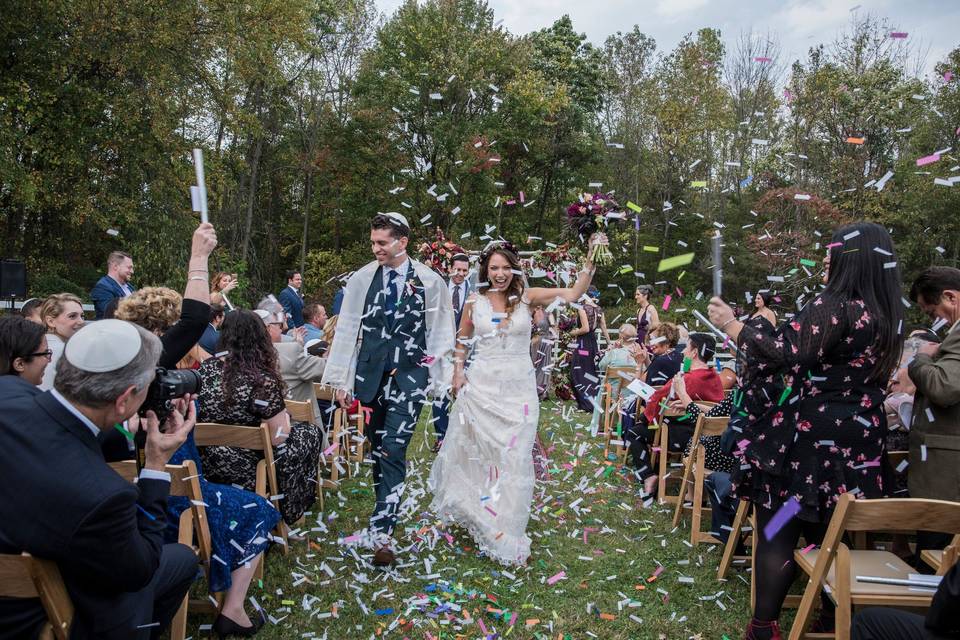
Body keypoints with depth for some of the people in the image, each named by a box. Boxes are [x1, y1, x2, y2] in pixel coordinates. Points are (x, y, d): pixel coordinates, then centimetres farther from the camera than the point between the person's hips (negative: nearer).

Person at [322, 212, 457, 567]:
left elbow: (440, 334, 3)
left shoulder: (430, 282, -4)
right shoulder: (361, 278, 1)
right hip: (370, 374, 3)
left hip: (409, 376, -3)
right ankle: (388, 510, 29)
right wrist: (341, 380, 3)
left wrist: (438, 378, 1)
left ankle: (381, 531, -10)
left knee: (393, 450, -11)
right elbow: (346, 330, 4)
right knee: (377, 448, 12)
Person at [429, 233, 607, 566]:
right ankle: (470, 508, 40)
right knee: (475, 452, 13)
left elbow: (573, 294, -13)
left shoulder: (527, 297, -3)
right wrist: (458, 372, 7)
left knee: (513, 457, 2)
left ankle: (505, 529, 18)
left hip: (518, 388, -1)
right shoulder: (475, 302, 1)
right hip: (481, 386, 1)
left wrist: (591, 261, -24)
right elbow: (462, 340, 16)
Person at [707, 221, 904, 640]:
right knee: (827, 534, 18)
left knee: (777, 532, -1)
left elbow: (784, 354, -22)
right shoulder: (886, 315, 10)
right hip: (857, 440, 8)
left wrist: (733, 326, -10)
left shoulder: (834, 306, -16)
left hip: (809, 436, -8)